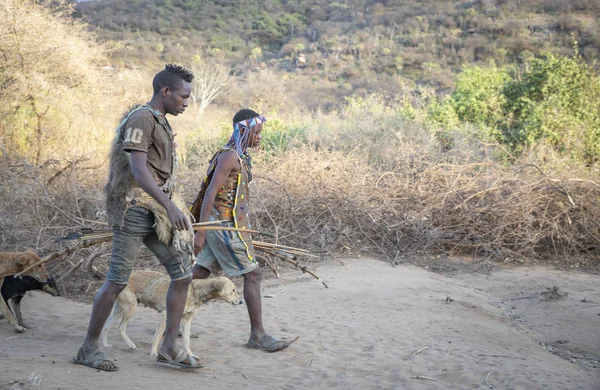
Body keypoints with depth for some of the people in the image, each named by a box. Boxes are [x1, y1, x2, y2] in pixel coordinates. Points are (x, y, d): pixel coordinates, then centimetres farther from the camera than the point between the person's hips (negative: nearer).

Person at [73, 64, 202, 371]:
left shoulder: (159, 122, 18)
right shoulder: (141, 119, -12)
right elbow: (138, 169, -24)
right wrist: (170, 205, -31)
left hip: (155, 214, 9)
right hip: (136, 210, -9)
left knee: (183, 274, 2)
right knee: (117, 281, -2)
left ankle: (169, 347, 8)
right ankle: (89, 348, 12)